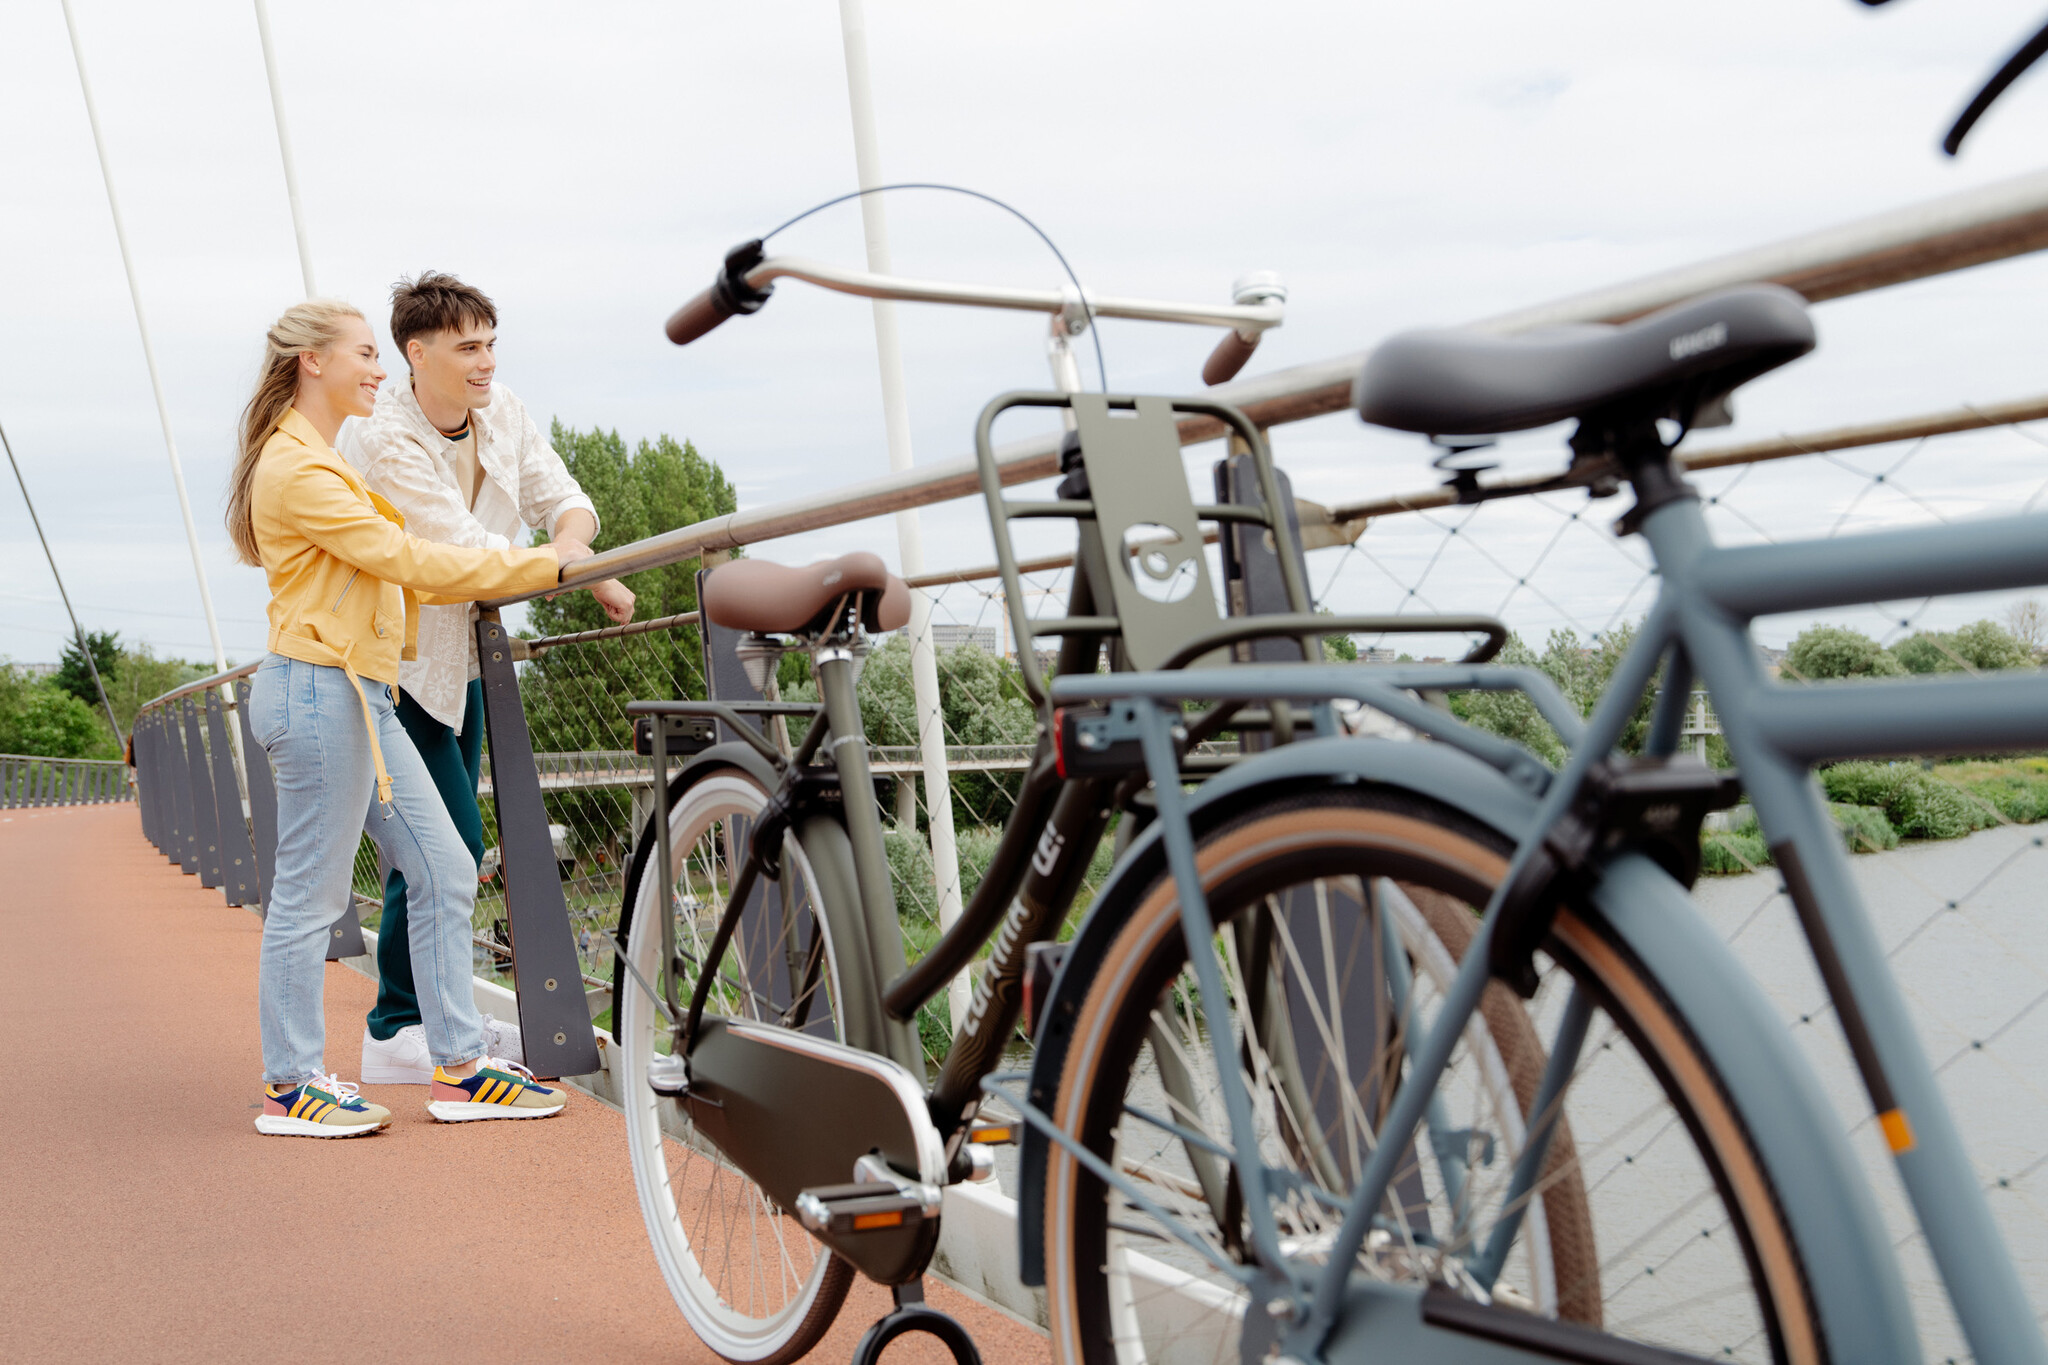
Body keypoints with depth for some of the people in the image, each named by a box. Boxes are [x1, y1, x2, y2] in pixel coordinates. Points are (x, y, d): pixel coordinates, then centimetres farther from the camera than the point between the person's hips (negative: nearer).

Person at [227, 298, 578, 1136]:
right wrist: (542, 565, -12)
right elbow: (406, 562, -17)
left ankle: (460, 1070, 12)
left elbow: (386, 571, 22)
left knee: (444, 871, 7)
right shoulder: (297, 470, -13)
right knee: (310, 895, 0)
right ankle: (289, 1088, 13)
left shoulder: (318, 462, 20)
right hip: (318, 691, -10)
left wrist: (511, 578, 17)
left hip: (359, 696, 10)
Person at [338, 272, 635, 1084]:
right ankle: (395, 1033, 1)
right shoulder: (384, 441, -22)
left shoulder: (500, 411, 0)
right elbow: (467, 550, -26)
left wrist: (566, 547, -26)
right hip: (395, 663, -7)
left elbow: (565, 501, -3)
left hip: (461, 658, 7)